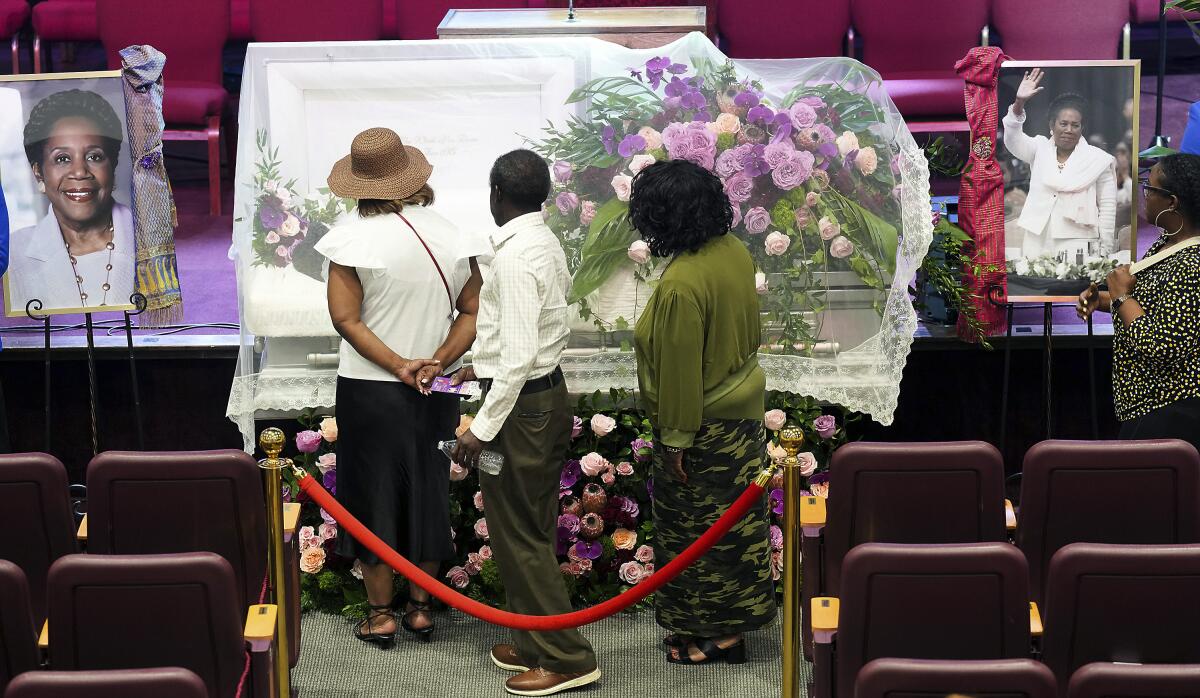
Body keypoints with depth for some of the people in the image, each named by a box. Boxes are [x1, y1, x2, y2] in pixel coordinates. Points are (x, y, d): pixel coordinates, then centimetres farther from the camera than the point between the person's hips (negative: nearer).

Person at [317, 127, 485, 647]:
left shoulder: (352, 238, -13)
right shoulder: (451, 237, -2)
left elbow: (346, 319, -16)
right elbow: (472, 312, -3)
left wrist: (398, 365, -16)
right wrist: (437, 361, -11)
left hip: (370, 390, -3)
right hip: (436, 392, 3)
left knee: (373, 492, 8)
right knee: (428, 491, 15)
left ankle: (381, 614, 13)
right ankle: (421, 608, 23)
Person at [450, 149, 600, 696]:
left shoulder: (516, 257, -22)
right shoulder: (547, 244, 8)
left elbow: (521, 354, -26)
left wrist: (483, 427, -24)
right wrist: (483, 364, 30)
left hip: (523, 404, -10)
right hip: (550, 394, 10)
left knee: (517, 533, 0)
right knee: (532, 530, 18)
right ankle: (538, 644, 28)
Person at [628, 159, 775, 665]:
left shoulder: (681, 285, -29)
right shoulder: (734, 251, -3)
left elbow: (681, 373, -24)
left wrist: (676, 442, -16)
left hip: (704, 426, -9)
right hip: (743, 407, 9)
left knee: (698, 526, 7)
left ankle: (711, 634, 19)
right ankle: (734, 624, 32)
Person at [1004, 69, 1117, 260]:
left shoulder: (1099, 160, 4)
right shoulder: (1040, 149, 11)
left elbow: (1107, 209, 4)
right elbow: (1013, 140, -7)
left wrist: (1105, 253, 0)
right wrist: (1019, 102, -23)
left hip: (1078, 249, -2)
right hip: (1036, 245, 2)